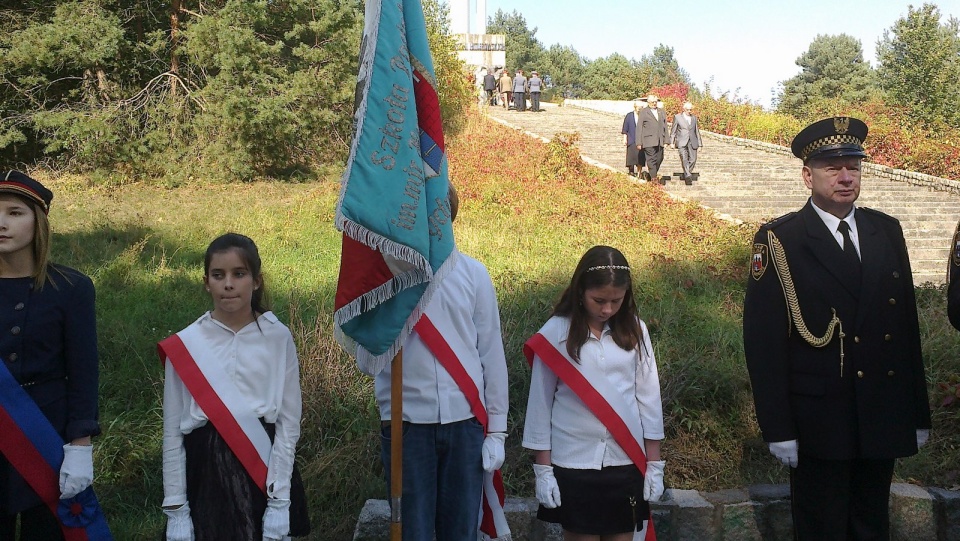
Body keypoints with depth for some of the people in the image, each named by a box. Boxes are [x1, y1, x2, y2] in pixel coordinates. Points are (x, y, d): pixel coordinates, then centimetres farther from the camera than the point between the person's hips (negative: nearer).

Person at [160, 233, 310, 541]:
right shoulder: (185, 345, -1)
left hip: (264, 468, 0)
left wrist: (279, 502, -8)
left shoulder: (278, 338, -3)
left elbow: (289, 423, -4)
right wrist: (175, 509, 1)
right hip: (206, 472, 1)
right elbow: (173, 433, 2)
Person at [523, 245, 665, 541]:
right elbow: (540, 403, -2)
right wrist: (542, 469, -2)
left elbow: (648, 397, 5)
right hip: (573, 464, -2)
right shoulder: (555, 333, -6)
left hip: (626, 461, 2)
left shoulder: (634, 330, 1)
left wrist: (654, 464, 5)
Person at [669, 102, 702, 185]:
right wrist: (672, 142, -1)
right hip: (682, 143, -4)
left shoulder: (694, 117, 15)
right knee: (684, 159, -18)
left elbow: (697, 131, 18)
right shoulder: (677, 117, 5)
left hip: (692, 142, 4)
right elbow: (673, 131, 6)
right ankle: (688, 176, -24)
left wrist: (699, 144, 14)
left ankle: (686, 175, 14)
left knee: (693, 159, -2)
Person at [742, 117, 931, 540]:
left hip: (884, 420, 5)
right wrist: (778, 428, -13)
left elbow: (908, 324, 9)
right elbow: (762, 339, -11)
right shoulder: (779, 241, -9)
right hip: (819, 422, -5)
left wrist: (918, 414, 9)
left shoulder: (887, 231, 7)